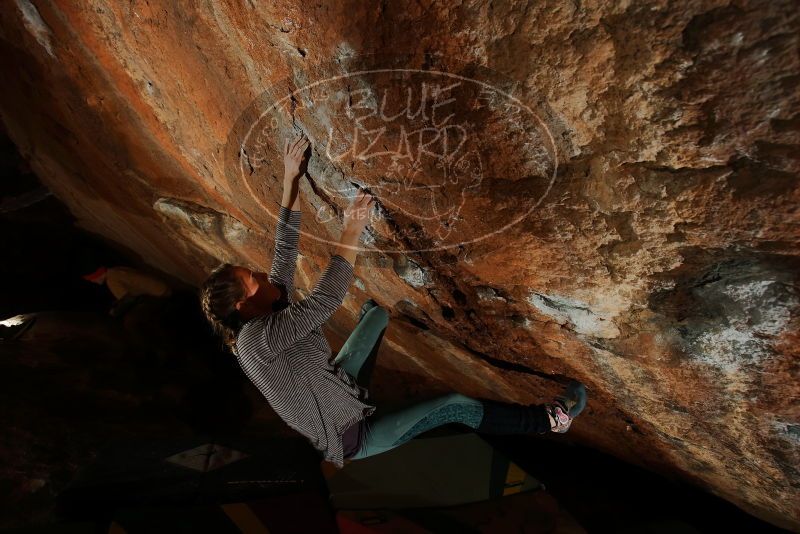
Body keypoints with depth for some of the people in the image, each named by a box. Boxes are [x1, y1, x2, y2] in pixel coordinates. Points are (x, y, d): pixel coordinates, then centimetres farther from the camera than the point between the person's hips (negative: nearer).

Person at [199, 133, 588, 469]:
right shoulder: (258, 338, -32)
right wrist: (351, 232, -38)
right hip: (348, 437, -9)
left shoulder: (267, 311, -5)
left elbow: (285, 249, -7)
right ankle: (548, 420, 5)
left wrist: (290, 177, -8)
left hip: (339, 388, 9)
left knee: (377, 311, 8)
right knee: (454, 406, -13)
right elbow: (327, 299, -41)